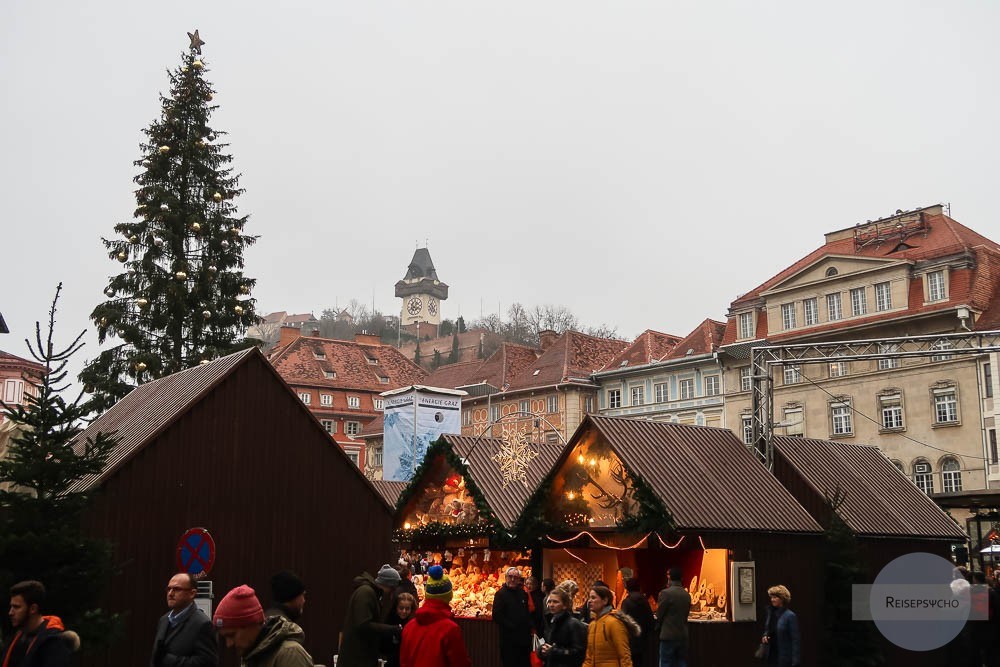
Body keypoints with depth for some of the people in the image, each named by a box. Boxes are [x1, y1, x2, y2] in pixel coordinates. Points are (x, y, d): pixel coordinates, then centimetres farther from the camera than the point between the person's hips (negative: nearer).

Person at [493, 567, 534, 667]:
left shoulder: (523, 593, 11)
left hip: (525, 638, 6)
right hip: (509, 640, -6)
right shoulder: (501, 594, -8)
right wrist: (512, 626, -17)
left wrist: (530, 625, 8)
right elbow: (497, 617, -16)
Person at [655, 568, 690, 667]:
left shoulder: (665, 593, -13)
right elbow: (685, 614, 12)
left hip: (668, 636, -6)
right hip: (683, 636, 6)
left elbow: (659, 615, -6)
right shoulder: (687, 595, 6)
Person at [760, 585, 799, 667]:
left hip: (786, 658, -7)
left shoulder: (790, 616, -14)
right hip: (773, 655, 7)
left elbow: (796, 639, -15)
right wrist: (765, 636, -1)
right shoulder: (771, 613, 7)